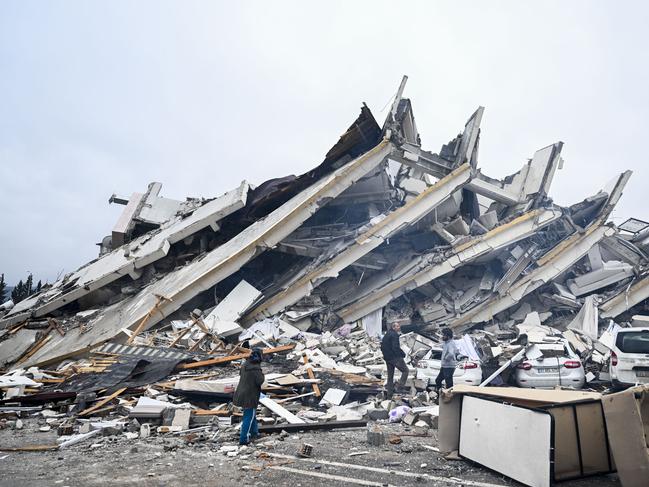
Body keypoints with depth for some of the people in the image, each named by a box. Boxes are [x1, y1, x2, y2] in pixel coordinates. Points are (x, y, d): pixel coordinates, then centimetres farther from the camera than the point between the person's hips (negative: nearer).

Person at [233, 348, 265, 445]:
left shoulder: (245, 364, 1)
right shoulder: (256, 368, -24)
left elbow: (240, 374, 17)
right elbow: (260, 381, -22)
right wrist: (262, 375, -4)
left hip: (241, 394, 8)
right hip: (250, 396, -8)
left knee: (252, 414, 25)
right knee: (248, 417, 3)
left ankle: (254, 432, 38)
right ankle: (243, 439, 8)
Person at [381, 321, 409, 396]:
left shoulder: (386, 335, 15)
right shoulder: (394, 335, -13)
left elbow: (382, 347, 19)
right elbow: (395, 347, -22)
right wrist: (403, 354, -10)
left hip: (387, 358, 9)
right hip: (395, 357, -9)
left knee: (390, 376, 14)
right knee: (405, 370, 4)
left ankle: (389, 393, 16)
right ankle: (400, 386, -8)